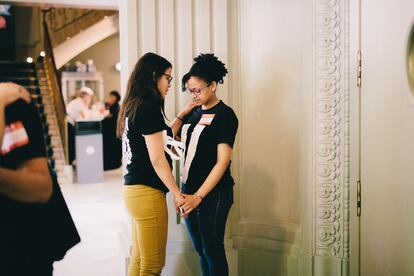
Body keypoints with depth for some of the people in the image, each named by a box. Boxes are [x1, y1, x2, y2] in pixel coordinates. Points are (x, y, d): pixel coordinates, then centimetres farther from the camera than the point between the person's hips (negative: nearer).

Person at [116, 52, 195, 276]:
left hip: (134, 190, 9)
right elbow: (157, 159, -16)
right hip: (148, 193, -9)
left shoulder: (133, 107, 13)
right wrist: (177, 194, -9)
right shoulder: (150, 107, -13)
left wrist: (183, 114, 20)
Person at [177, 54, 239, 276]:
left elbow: (222, 162, -15)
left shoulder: (224, 114, -8)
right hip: (189, 189, 7)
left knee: (213, 251, 1)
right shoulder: (193, 113, 12)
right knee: (200, 249, 14)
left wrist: (199, 196, -19)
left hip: (213, 193, -7)